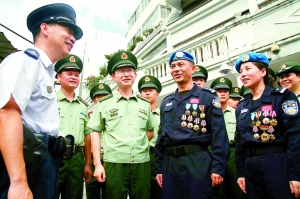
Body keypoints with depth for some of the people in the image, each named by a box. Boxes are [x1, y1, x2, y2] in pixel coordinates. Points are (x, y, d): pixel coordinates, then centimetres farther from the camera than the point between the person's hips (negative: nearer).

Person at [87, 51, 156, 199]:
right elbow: (96, 133, 3)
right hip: (114, 164, -2)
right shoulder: (104, 103, 4)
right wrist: (97, 164, -3)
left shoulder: (145, 103, 10)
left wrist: (139, 143, 4)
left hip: (142, 163, 3)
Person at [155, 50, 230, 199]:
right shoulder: (166, 102, 13)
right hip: (170, 164, 5)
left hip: (198, 162, -4)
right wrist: (159, 168, 12)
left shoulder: (207, 97, -1)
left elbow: (219, 135, -6)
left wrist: (217, 168, -12)